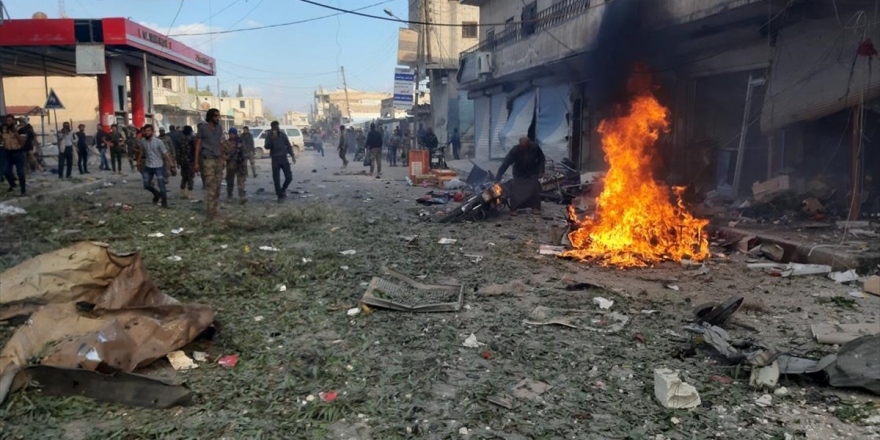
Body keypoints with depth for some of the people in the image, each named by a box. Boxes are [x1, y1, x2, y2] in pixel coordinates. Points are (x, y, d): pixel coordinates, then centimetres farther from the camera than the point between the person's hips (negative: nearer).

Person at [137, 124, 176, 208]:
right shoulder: (142, 141, -3)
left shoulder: (158, 142, -16)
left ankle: (164, 201, 12)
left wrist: (172, 165, -19)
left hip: (158, 166, -4)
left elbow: (166, 154, -16)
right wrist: (138, 161, 22)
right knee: (146, 185, 7)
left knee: (161, 186, -7)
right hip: (148, 167, 4)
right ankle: (157, 194, 35)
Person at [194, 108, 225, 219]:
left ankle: (214, 210, 13)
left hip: (218, 159, 5)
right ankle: (211, 213, -8)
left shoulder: (219, 128, 11)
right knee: (211, 187, -10)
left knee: (217, 186, 5)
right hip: (208, 160, -5)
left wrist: (223, 158, 12)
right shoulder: (202, 127, -3)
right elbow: (198, 145, -2)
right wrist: (196, 162, -6)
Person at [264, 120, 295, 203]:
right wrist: (272, 138, -27)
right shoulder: (269, 136, -2)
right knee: (276, 179, -1)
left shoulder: (283, 134, 4)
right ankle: (280, 196, 9)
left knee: (289, 177, -1)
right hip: (275, 159, -2)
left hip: (284, 158, 2)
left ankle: (283, 190, 25)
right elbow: (267, 147, -16)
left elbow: (288, 145, 11)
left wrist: (292, 155, 3)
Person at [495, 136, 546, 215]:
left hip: (532, 173, 1)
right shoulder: (514, 151, -28)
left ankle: (535, 208, 2)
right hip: (519, 173, -1)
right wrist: (497, 178, -36)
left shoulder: (535, 147, -22)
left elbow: (541, 158, -2)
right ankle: (513, 209, -5)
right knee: (515, 191, -15)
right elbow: (505, 164, -30)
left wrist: (541, 171, -8)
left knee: (535, 189, -11)